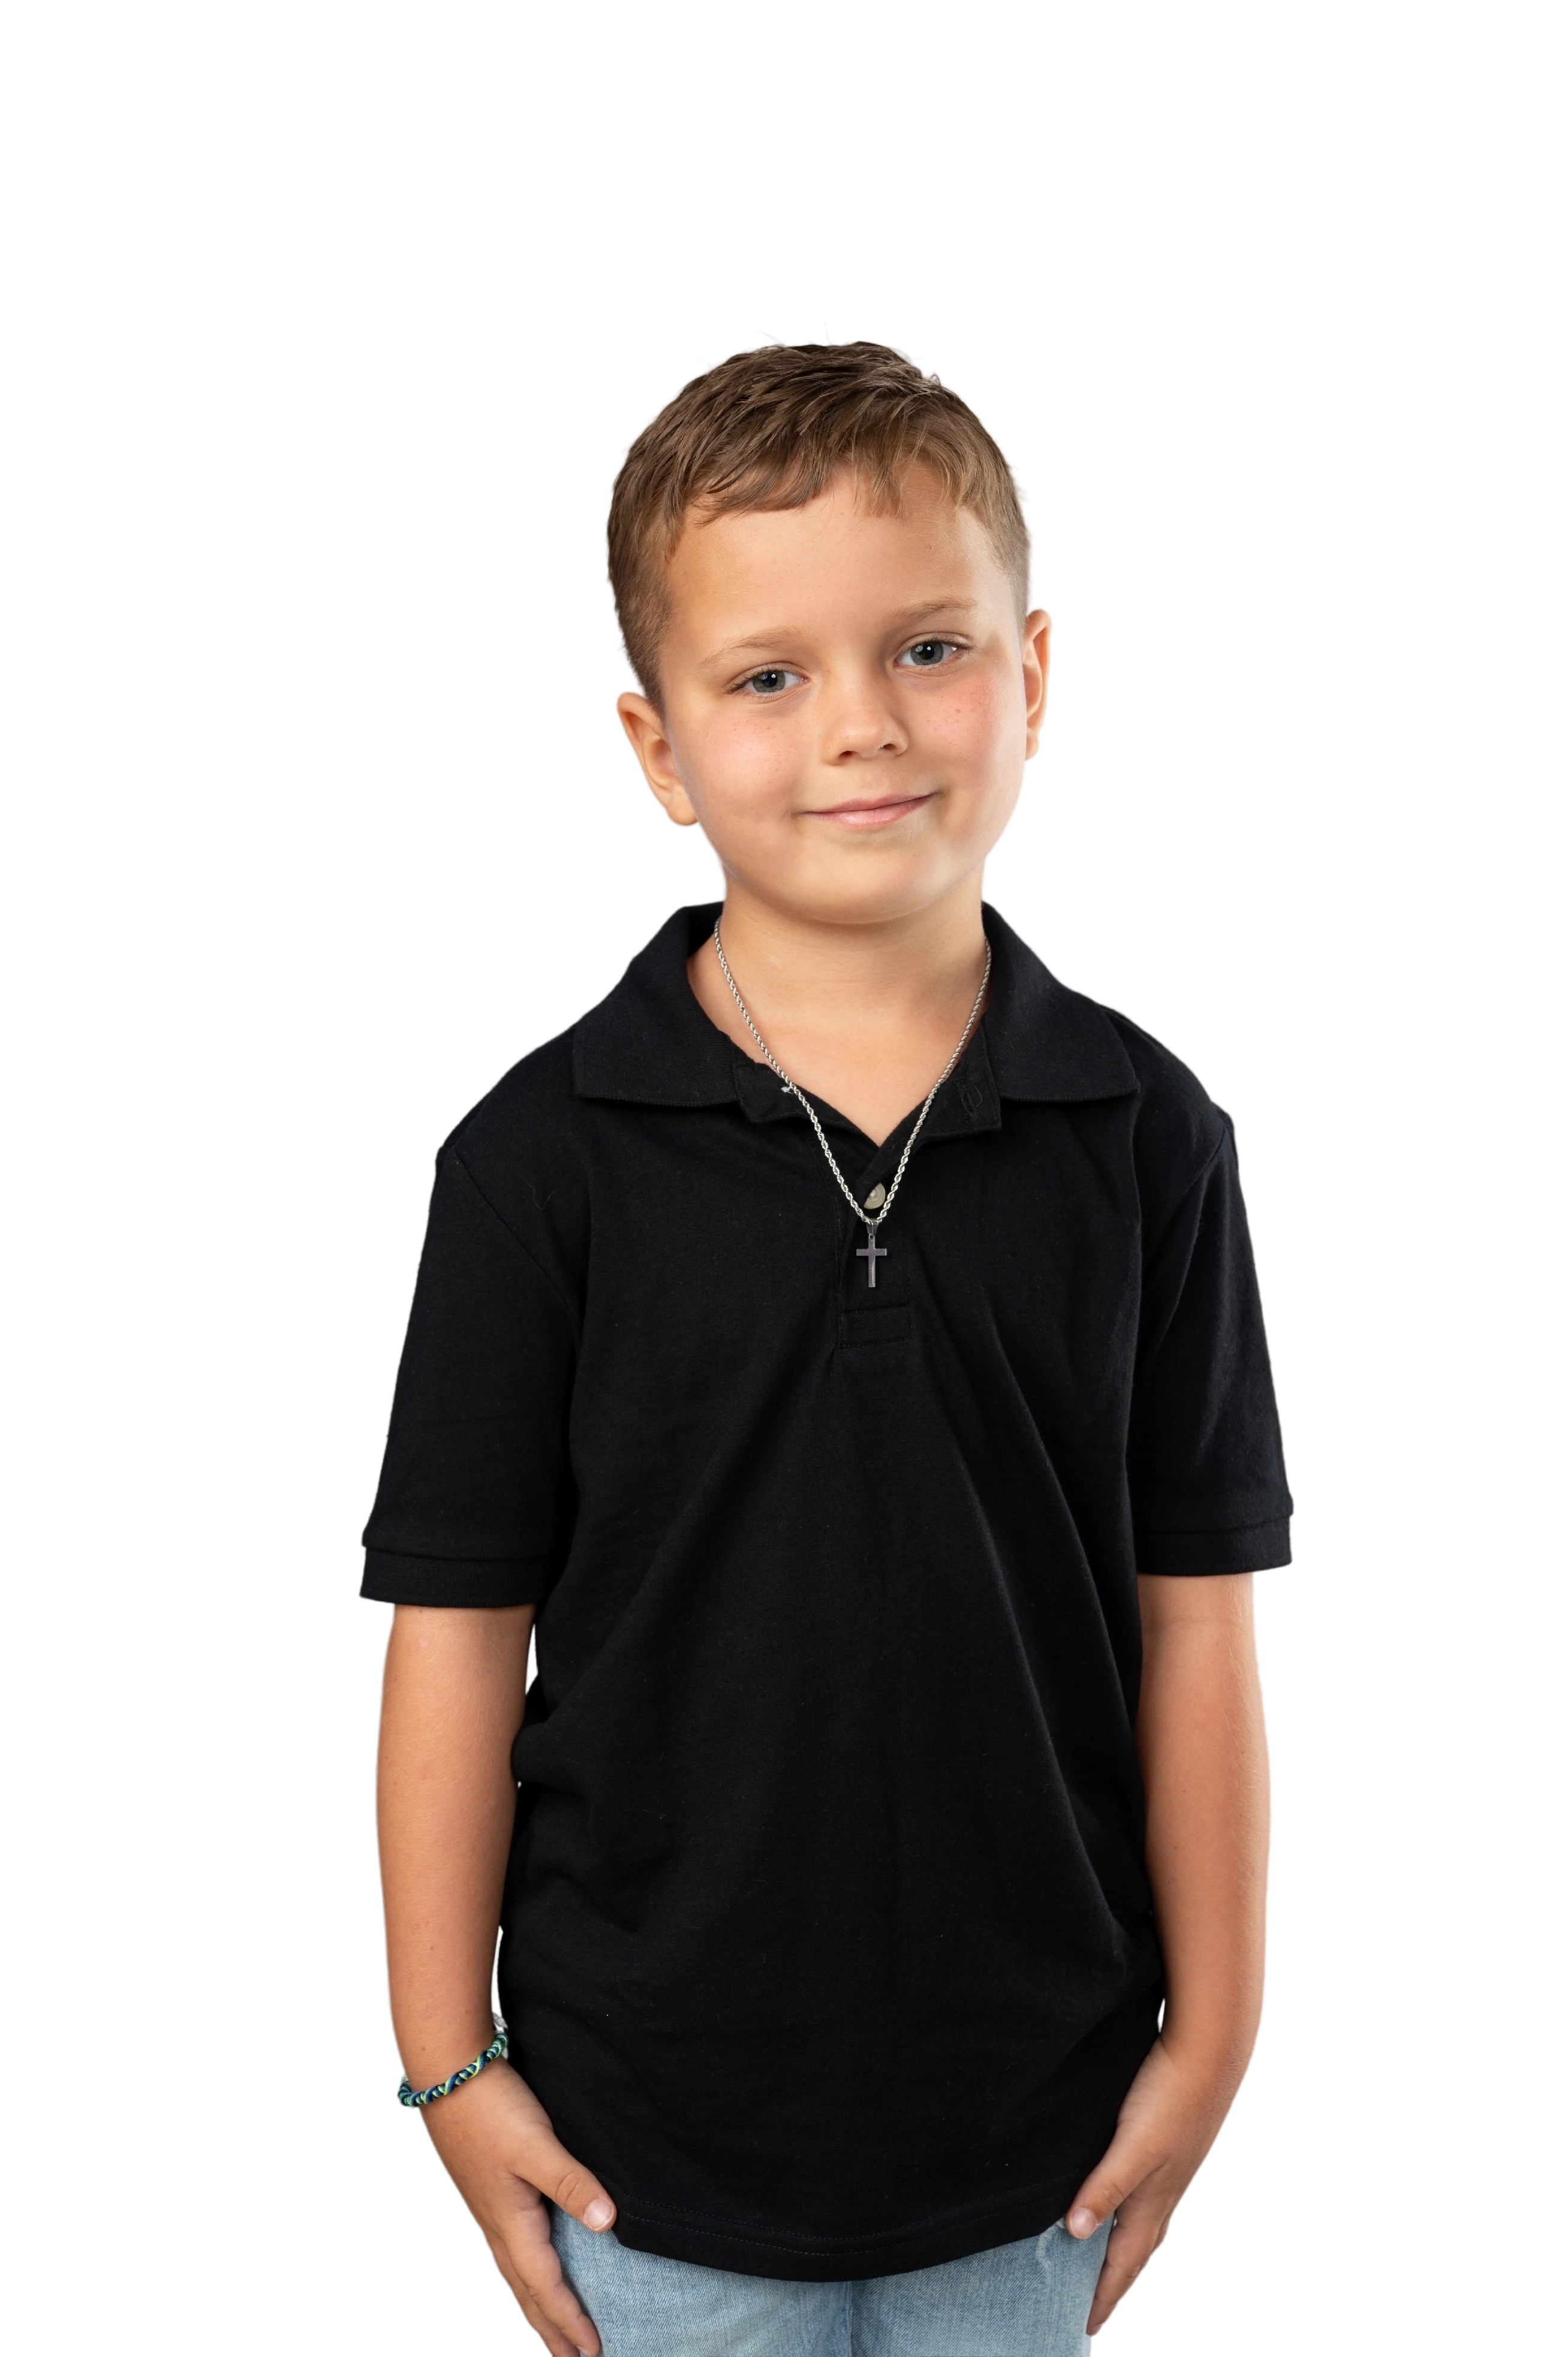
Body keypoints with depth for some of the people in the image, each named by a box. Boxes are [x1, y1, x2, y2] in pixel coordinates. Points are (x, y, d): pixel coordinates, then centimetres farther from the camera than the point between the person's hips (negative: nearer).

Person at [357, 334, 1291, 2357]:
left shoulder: (1145, 1137, -6)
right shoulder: (542, 1153, -11)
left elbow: (1193, 1614, -2)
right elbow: (458, 1630, -7)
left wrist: (1211, 2034, 1)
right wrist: (447, 2061, -4)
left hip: (1034, 2109, 2)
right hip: (650, 2106, -1)